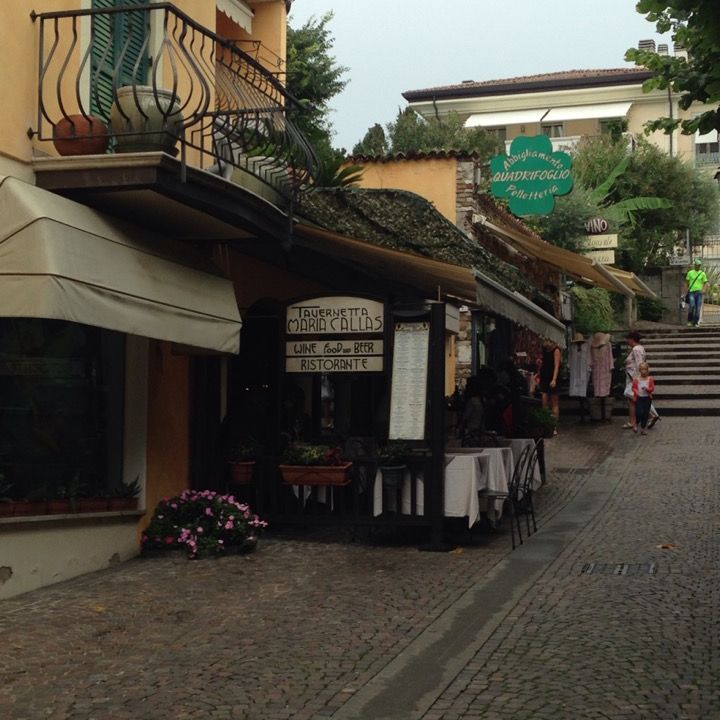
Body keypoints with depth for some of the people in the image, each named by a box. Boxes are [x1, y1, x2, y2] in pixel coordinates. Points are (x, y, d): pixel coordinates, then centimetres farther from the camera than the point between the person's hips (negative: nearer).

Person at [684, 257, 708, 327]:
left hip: (699, 292, 1)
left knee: (698, 308, -1)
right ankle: (690, 320, -2)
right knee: (692, 306, -18)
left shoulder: (702, 273, 8)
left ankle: (695, 322, 8)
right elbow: (686, 282, 12)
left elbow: (706, 283, 7)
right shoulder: (690, 273, 8)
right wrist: (686, 291, 2)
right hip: (691, 292, -1)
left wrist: (704, 289, -11)